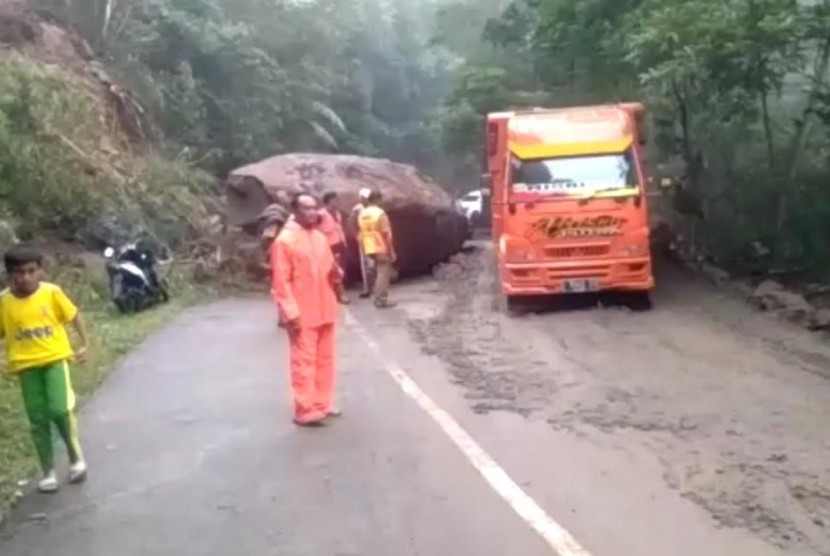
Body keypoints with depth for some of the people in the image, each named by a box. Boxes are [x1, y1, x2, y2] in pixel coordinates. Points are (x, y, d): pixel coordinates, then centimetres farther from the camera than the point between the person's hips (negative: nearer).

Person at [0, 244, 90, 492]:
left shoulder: (52, 292, -8)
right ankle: (48, 473, 19)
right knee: (38, 420, 7)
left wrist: (84, 343, 3)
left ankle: (76, 457, 10)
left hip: (54, 358, -2)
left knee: (60, 410, -15)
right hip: (26, 365, 2)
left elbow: (74, 315, 4)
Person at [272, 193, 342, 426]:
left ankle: (323, 403, 26)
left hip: (325, 311, 8)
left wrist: (337, 274, -5)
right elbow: (281, 281, -13)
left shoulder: (320, 238, 11)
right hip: (302, 314, -7)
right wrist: (291, 313, -18)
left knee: (325, 359, 14)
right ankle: (305, 410, 6)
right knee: (304, 361, -1)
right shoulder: (285, 240, -11)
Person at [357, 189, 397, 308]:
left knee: (378, 273, 18)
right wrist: (392, 251, -12)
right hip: (382, 248, -7)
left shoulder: (362, 214, 7)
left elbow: (362, 233, 11)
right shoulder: (380, 213, -15)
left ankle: (378, 298, 22)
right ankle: (382, 300, -1)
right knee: (383, 274, -1)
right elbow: (386, 234, -16)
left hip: (369, 249, 7)